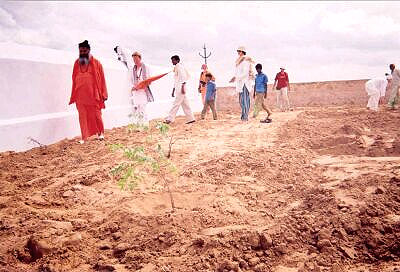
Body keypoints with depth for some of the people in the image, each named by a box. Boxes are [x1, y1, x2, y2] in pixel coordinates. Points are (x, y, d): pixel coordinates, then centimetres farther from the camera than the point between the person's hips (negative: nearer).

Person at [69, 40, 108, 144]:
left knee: (96, 115, 4)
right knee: (83, 117, 4)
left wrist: (103, 94, -3)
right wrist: (73, 95, 8)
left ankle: (100, 133, 24)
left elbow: (101, 79, 1)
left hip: (93, 95, -2)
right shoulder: (77, 63, 9)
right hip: (80, 96, 2)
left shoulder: (96, 63, 1)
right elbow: (74, 80, 11)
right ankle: (84, 137, 11)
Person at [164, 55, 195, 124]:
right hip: (178, 88, 10)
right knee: (185, 104, 8)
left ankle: (170, 119, -13)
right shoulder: (176, 68, 24)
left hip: (181, 88, -10)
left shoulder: (179, 66, -4)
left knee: (176, 104, -11)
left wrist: (183, 86, -24)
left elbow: (183, 76, -15)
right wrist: (173, 90, 26)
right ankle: (190, 118, 10)